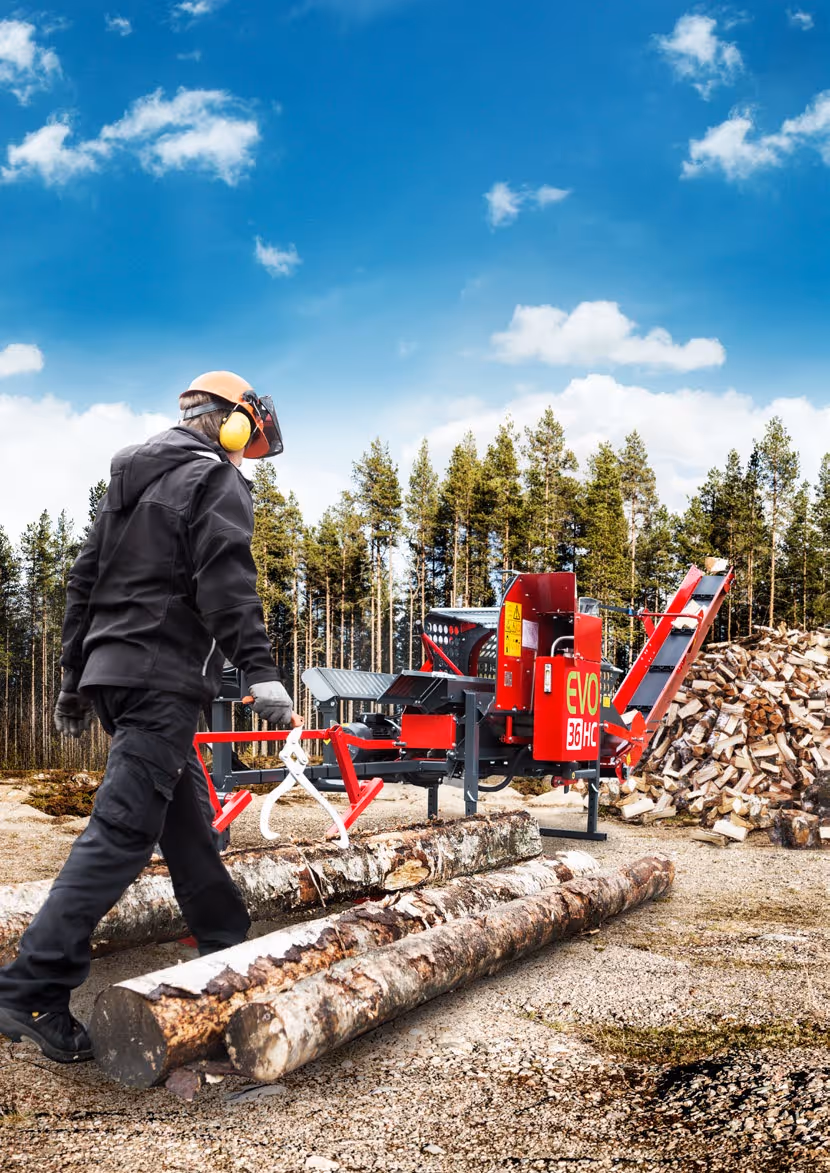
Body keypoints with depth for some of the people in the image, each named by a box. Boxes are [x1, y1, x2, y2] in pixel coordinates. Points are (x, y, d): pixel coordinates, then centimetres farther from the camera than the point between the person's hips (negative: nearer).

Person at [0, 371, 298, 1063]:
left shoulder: (129, 480, 22)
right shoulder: (217, 481, -3)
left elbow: (85, 582, 22)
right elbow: (225, 584, -18)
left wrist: (75, 678, 25)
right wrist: (260, 671, -23)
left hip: (110, 669, 10)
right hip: (165, 677, -9)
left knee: (186, 818, 17)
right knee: (124, 831, -11)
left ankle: (229, 949, 28)